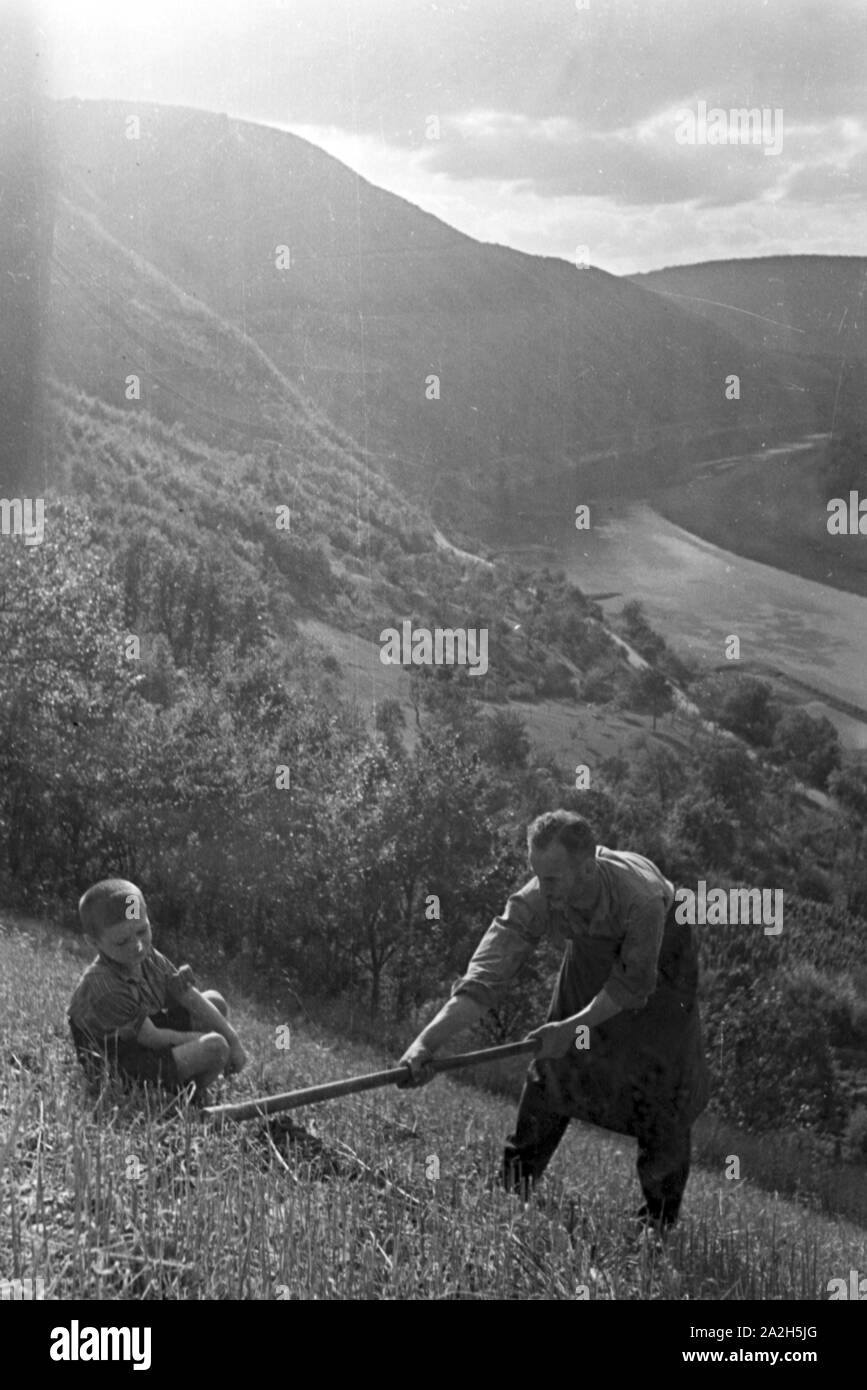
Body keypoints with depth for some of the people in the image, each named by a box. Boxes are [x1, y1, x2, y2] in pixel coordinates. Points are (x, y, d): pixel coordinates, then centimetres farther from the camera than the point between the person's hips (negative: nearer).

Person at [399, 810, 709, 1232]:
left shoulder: (642, 896, -44)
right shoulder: (535, 901, -34)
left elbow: (635, 982, -30)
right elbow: (485, 976, -38)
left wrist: (575, 1026, -36)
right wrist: (427, 1040, -48)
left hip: (658, 959, -3)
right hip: (591, 957, 3)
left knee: (660, 1085, -6)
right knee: (553, 1067, -2)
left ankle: (661, 1212, 9)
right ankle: (515, 1183, 12)